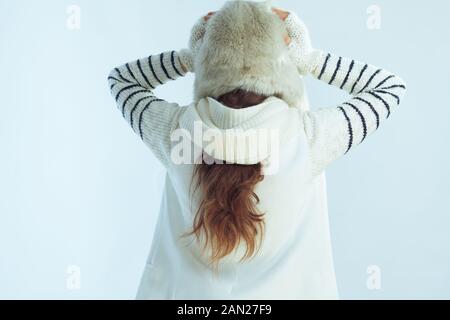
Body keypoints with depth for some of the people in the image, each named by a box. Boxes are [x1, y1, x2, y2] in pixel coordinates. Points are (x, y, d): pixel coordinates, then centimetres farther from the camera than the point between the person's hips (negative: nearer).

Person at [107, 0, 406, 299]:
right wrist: (303, 58, -8)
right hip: (284, 289, -1)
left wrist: (190, 56, -6)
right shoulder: (310, 134, -20)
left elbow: (120, 77, 4)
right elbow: (392, 86, -3)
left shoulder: (176, 126, -17)